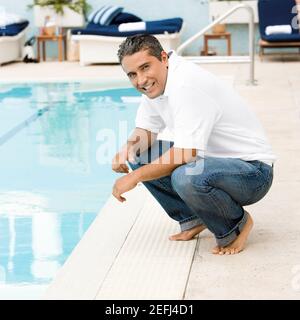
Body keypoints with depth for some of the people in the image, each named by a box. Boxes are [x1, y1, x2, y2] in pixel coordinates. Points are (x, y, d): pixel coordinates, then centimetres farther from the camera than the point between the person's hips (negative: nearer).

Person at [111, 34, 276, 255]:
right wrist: (127, 149, -9)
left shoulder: (187, 85, -27)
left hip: (253, 172, -9)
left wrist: (136, 176, -21)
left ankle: (236, 224, -7)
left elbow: (184, 154, -30)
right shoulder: (155, 83, 2)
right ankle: (193, 219, 12)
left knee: (186, 177, -37)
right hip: (213, 159, 9)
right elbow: (145, 130, 13)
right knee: (138, 155, 2)